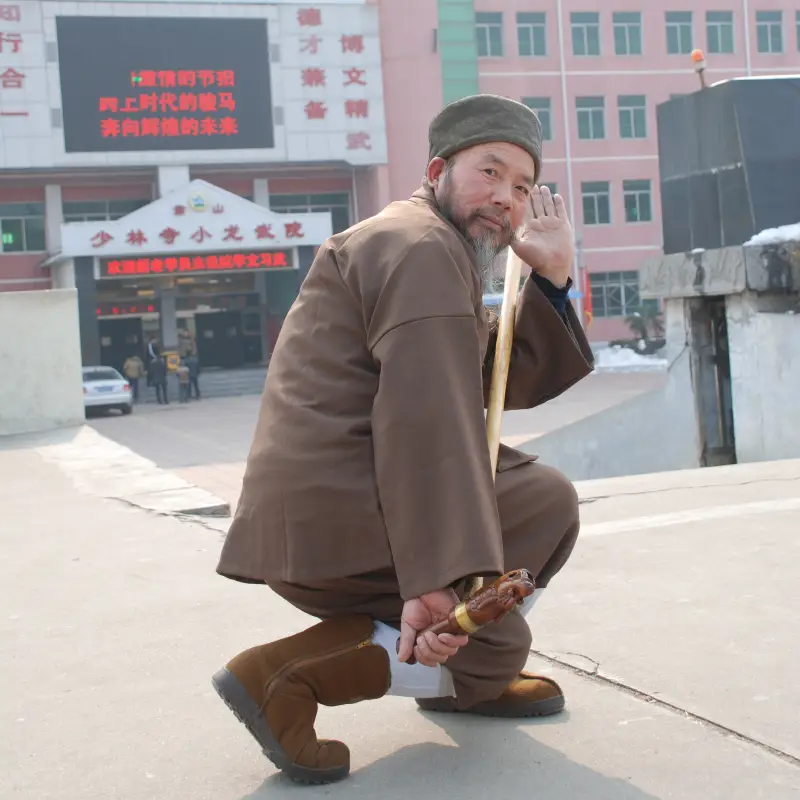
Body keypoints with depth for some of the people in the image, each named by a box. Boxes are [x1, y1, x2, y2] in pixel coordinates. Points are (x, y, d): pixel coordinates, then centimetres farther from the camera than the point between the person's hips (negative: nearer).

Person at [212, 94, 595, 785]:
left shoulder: (441, 250, 25)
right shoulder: (421, 246, -8)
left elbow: (518, 383, 16)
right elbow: (426, 423, -22)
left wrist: (552, 277, 6)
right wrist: (440, 579, -29)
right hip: (337, 526, -10)